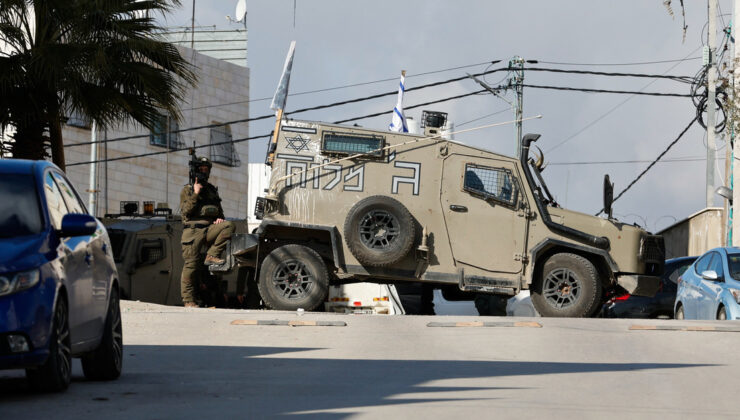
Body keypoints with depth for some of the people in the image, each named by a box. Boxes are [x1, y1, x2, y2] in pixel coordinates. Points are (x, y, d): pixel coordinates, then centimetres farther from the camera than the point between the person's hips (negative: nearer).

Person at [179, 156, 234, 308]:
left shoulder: (212, 190, 21)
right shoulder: (187, 190, 7)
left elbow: (219, 211, 29)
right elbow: (185, 211, -6)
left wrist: (220, 219, 6)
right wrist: (195, 194, -11)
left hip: (210, 228, 4)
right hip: (192, 231, -4)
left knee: (228, 226, -26)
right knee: (190, 265, -9)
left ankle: (212, 255, -19)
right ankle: (188, 300, -4)